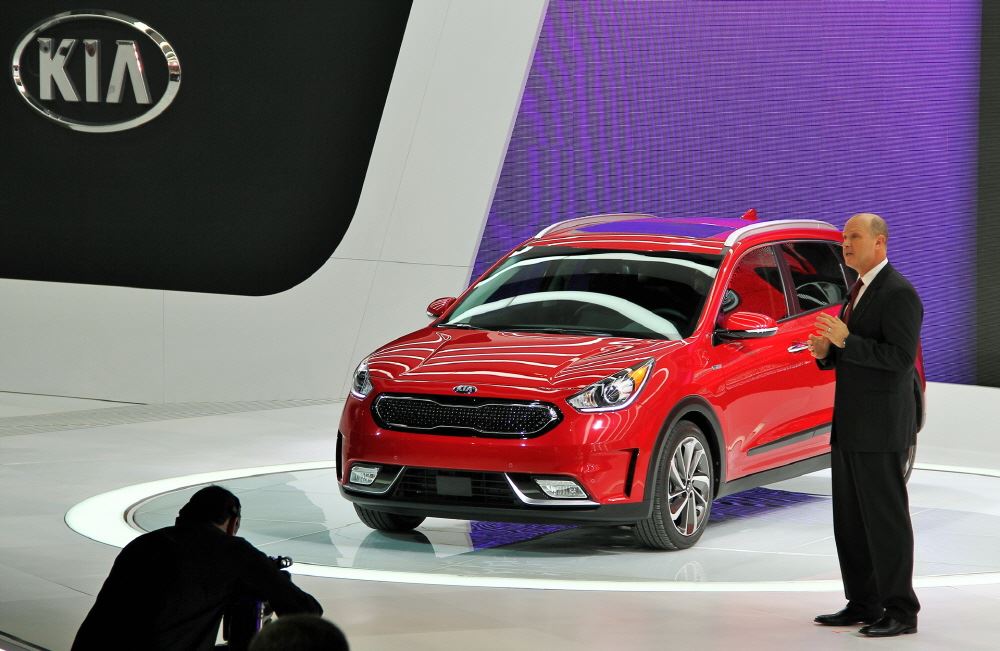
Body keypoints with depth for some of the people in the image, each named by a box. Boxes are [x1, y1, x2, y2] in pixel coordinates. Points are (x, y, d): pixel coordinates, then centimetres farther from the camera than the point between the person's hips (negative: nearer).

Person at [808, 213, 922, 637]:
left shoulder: (898, 293, -14)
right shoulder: (860, 291, 16)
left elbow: (901, 357, -22)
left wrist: (846, 340, -26)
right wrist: (826, 352, 2)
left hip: (880, 427, -10)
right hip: (850, 425, 10)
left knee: (886, 518, -5)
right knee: (850, 520, 12)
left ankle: (900, 611, 0)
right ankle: (863, 605, 19)